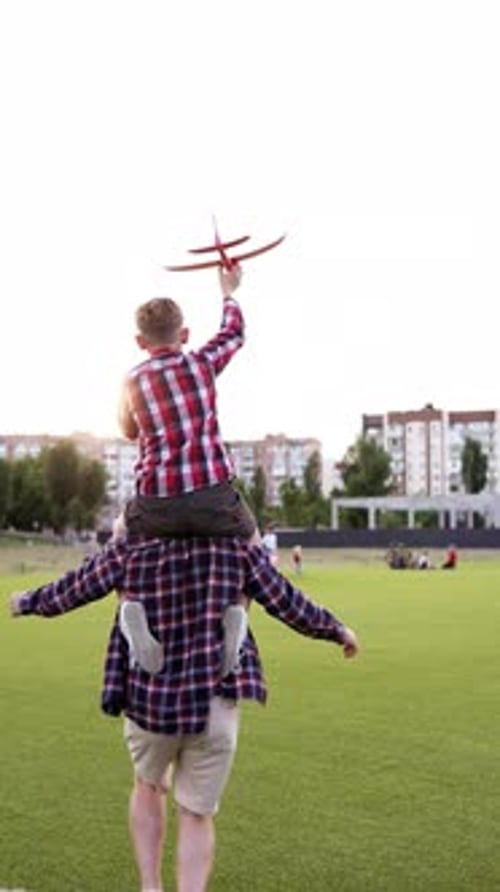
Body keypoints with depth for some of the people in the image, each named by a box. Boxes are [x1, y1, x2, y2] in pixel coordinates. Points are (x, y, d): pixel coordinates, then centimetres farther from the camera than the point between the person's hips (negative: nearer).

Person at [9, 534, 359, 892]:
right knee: (196, 814, 12)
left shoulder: (131, 547, -4)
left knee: (149, 786, 28)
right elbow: (286, 602, 6)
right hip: (215, 702, -1)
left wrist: (28, 602, 29)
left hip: (148, 699, 1)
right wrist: (337, 630, 22)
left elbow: (72, 589, 9)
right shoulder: (236, 544, -2)